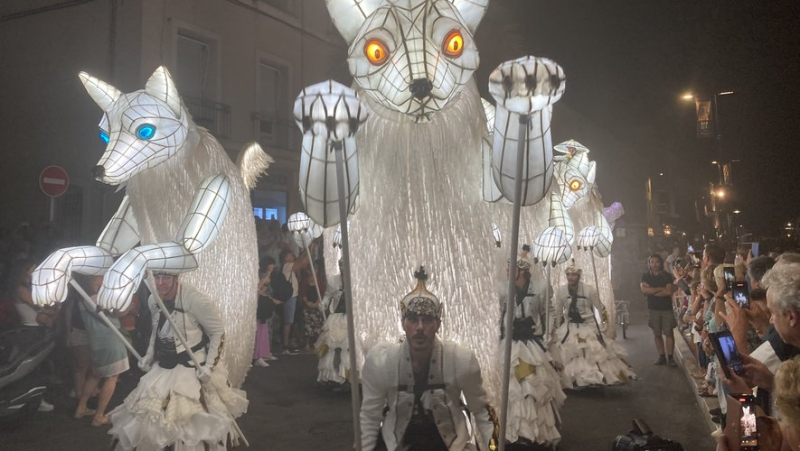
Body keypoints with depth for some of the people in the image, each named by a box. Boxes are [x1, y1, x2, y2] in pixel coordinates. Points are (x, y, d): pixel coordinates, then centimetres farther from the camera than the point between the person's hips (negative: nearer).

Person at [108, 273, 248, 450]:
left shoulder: (195, 300, -23)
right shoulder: (153, 300, 1)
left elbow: (218, 332, -14)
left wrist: (209, 366, -18)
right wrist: (149, 355, 9)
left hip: (192, 370, -7)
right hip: (162, 368, 7)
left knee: (193, 427, -1)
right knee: (146, 419, 16)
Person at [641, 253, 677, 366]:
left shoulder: (667, 276, 1)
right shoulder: (645, 276, 6)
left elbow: (669, 292, -11)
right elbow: (644, 290, -10)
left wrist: (652, 290, -8)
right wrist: (660, 289, -10)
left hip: (667, 308, -2)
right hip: (653, 309, 2)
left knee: (669, 333, -5)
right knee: (657, 334, 5)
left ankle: (670, 357, -2)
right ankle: (661, 357, 11)